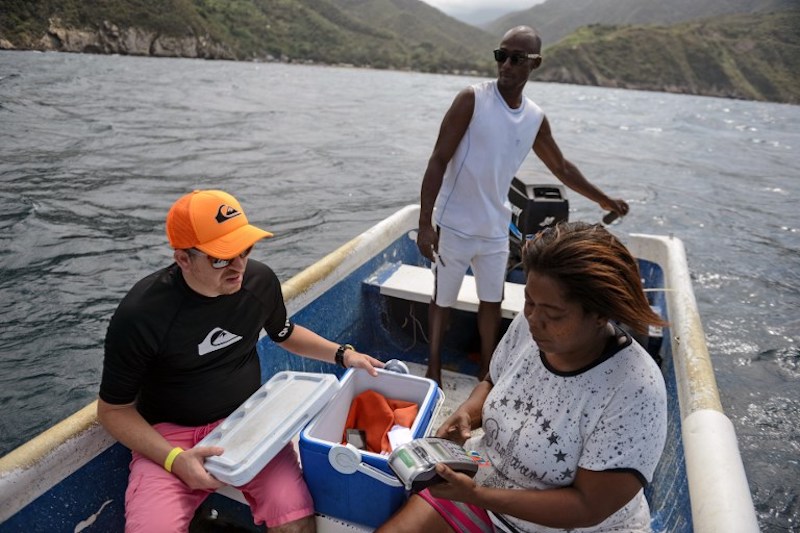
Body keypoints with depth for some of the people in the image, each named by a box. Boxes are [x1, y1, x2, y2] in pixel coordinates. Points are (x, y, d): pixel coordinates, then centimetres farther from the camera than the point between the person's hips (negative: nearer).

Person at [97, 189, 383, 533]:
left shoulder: (261, 280, -7)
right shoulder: (139, 315, -19)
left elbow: (285, 334, 15)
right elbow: (114, 410, -8)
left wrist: (343, 354, 3)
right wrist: (175, 459, -22)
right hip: (170, 434, -1)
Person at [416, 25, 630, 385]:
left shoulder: (536, 119, 3)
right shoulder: (472, 99, -12)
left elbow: (562, 168, 19)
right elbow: (438, 162, -14)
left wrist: (604, 200, 25)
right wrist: (425, 224, -19)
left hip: (496, 230, 5)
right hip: (454, 226, -4)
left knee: (492, 301, 15)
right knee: (442, 300, 8)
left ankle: (485, 371, 33)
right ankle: (434, 369, 28)